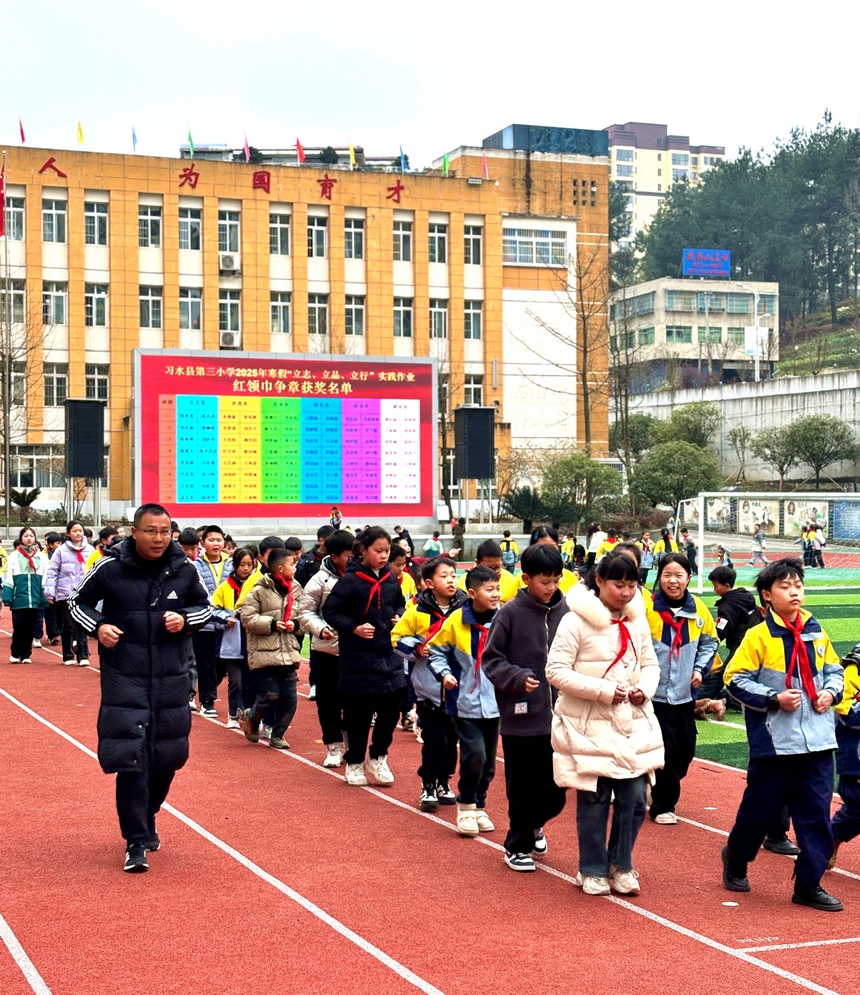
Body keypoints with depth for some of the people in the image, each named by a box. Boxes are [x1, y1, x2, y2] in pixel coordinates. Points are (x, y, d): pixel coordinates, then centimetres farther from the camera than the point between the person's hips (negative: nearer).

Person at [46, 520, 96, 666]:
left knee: (82, 625, -2)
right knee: (67, 626, 8)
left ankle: (83, 656, 2)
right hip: (65, 594, 0)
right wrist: (50, 592, -6)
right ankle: (68, 656, 17)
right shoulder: (61, 550, -2)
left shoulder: (90, 550, 3)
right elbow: (52, 572, -1)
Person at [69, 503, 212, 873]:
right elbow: (79, 603, 7)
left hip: (172, 679, 3)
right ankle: (136, 842, -2)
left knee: (168, 756, 12)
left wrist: (185, 620, -8)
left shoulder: (184, 570, -1)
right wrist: (97, 626, -13)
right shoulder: (110, 569, -7)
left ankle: (147, 819, 37)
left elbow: (205, 606, 14)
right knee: (130, 758, -10)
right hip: (124, 679, -3)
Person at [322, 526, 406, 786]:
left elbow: (400, 604, 22)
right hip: (359, 657, -5)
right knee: (359, 714, 3)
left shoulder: (390, 579, 6)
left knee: (391, 710, 6)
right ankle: (354, 763, 21)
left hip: (388, 654, 5)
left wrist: (399, 617, 3)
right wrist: (354, 628, -19)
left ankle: (377, 758, 25)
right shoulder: (351, 580, -12)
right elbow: (330, 611, -10)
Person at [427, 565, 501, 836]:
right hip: (466, 702, -3)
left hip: (494, 702, 3)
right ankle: (466, 806, 8)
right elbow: (437, 651, 4)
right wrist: (444, 673, -12)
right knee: (474, 754, -12)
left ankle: (479, 806, 29)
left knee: (489, 760, 11)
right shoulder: (456, 621, -8)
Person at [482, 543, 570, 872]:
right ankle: (517, 845, 26)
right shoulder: (511, 613, -8)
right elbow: (490, 659, -4)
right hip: (521, 719, -3)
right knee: (522, 788, 6)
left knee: (556, 789, 10)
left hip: (560, 718, 3)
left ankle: (534, 823, 40)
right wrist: (517, 677, -19)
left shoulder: (566, 612, 1)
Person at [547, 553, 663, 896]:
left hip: (633, 723, 5)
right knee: (594, 802, 3)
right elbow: (556, 671, -15)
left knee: (634, 798, 3)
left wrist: (645, 688, -6)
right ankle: (593, 870, 20)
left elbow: (651, 663, 16)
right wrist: (603, 690, -18)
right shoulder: (576, 621, -12)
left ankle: (620, 866, 22)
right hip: (590, 726, -5)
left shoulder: (638, 620, 6)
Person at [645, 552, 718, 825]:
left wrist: (700, 669, 1)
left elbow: (709, 642, 14)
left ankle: (663, 791, 34)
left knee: (685, 750, 12)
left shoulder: (698, 609, 1)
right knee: (667, 751, -3)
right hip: (656, 694, -5)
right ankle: (662, 806, 13)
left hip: (684, 694, 5)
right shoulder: (647, 608, -12)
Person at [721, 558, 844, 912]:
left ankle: (809, 884, 12)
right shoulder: (758, 636, -7)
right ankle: (736, 858, 35)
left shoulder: (816, 633, 7)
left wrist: (831, 691, 0)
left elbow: (834, 669, 19)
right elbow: (736, 680, -7)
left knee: (817, 814, 2)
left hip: (818, 741, 4)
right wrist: (774, 698, -15)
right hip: (775, 743, -4)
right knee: (761, 807, 9)